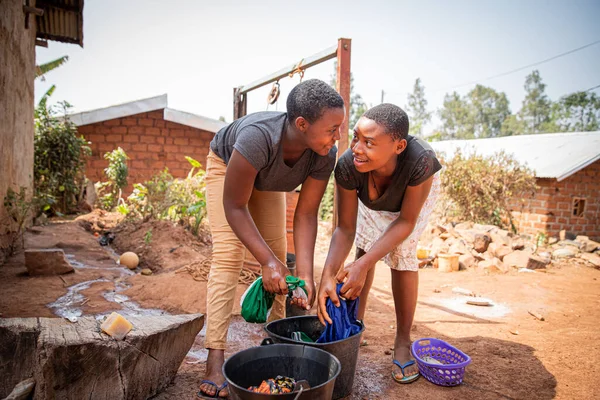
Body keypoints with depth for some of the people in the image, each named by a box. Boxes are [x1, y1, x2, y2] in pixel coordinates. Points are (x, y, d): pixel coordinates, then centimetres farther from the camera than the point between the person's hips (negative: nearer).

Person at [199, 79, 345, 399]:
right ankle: (215, 358, -14)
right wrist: (267, 261, -39)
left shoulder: (325, 155, -31)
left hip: (267, 179, 5)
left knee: (278, 252, -2)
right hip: (226, 164, -4)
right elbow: (234, 206, -34)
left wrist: (305, 274, -32)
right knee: (228, 255, -16)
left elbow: (306, 214, -25)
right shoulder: (258, 136, -45)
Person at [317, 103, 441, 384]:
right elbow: (345, 229, -29)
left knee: (401, 251, -16)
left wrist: (363, 266, -41)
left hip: (418, 188, -2)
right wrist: (328, 276, -45)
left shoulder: (420, 159, -45)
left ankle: (403, 341, -1)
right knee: (365, 246, 2)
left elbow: (406, 221, -32)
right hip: (371, 195, 3)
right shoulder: (347, 166, -39)